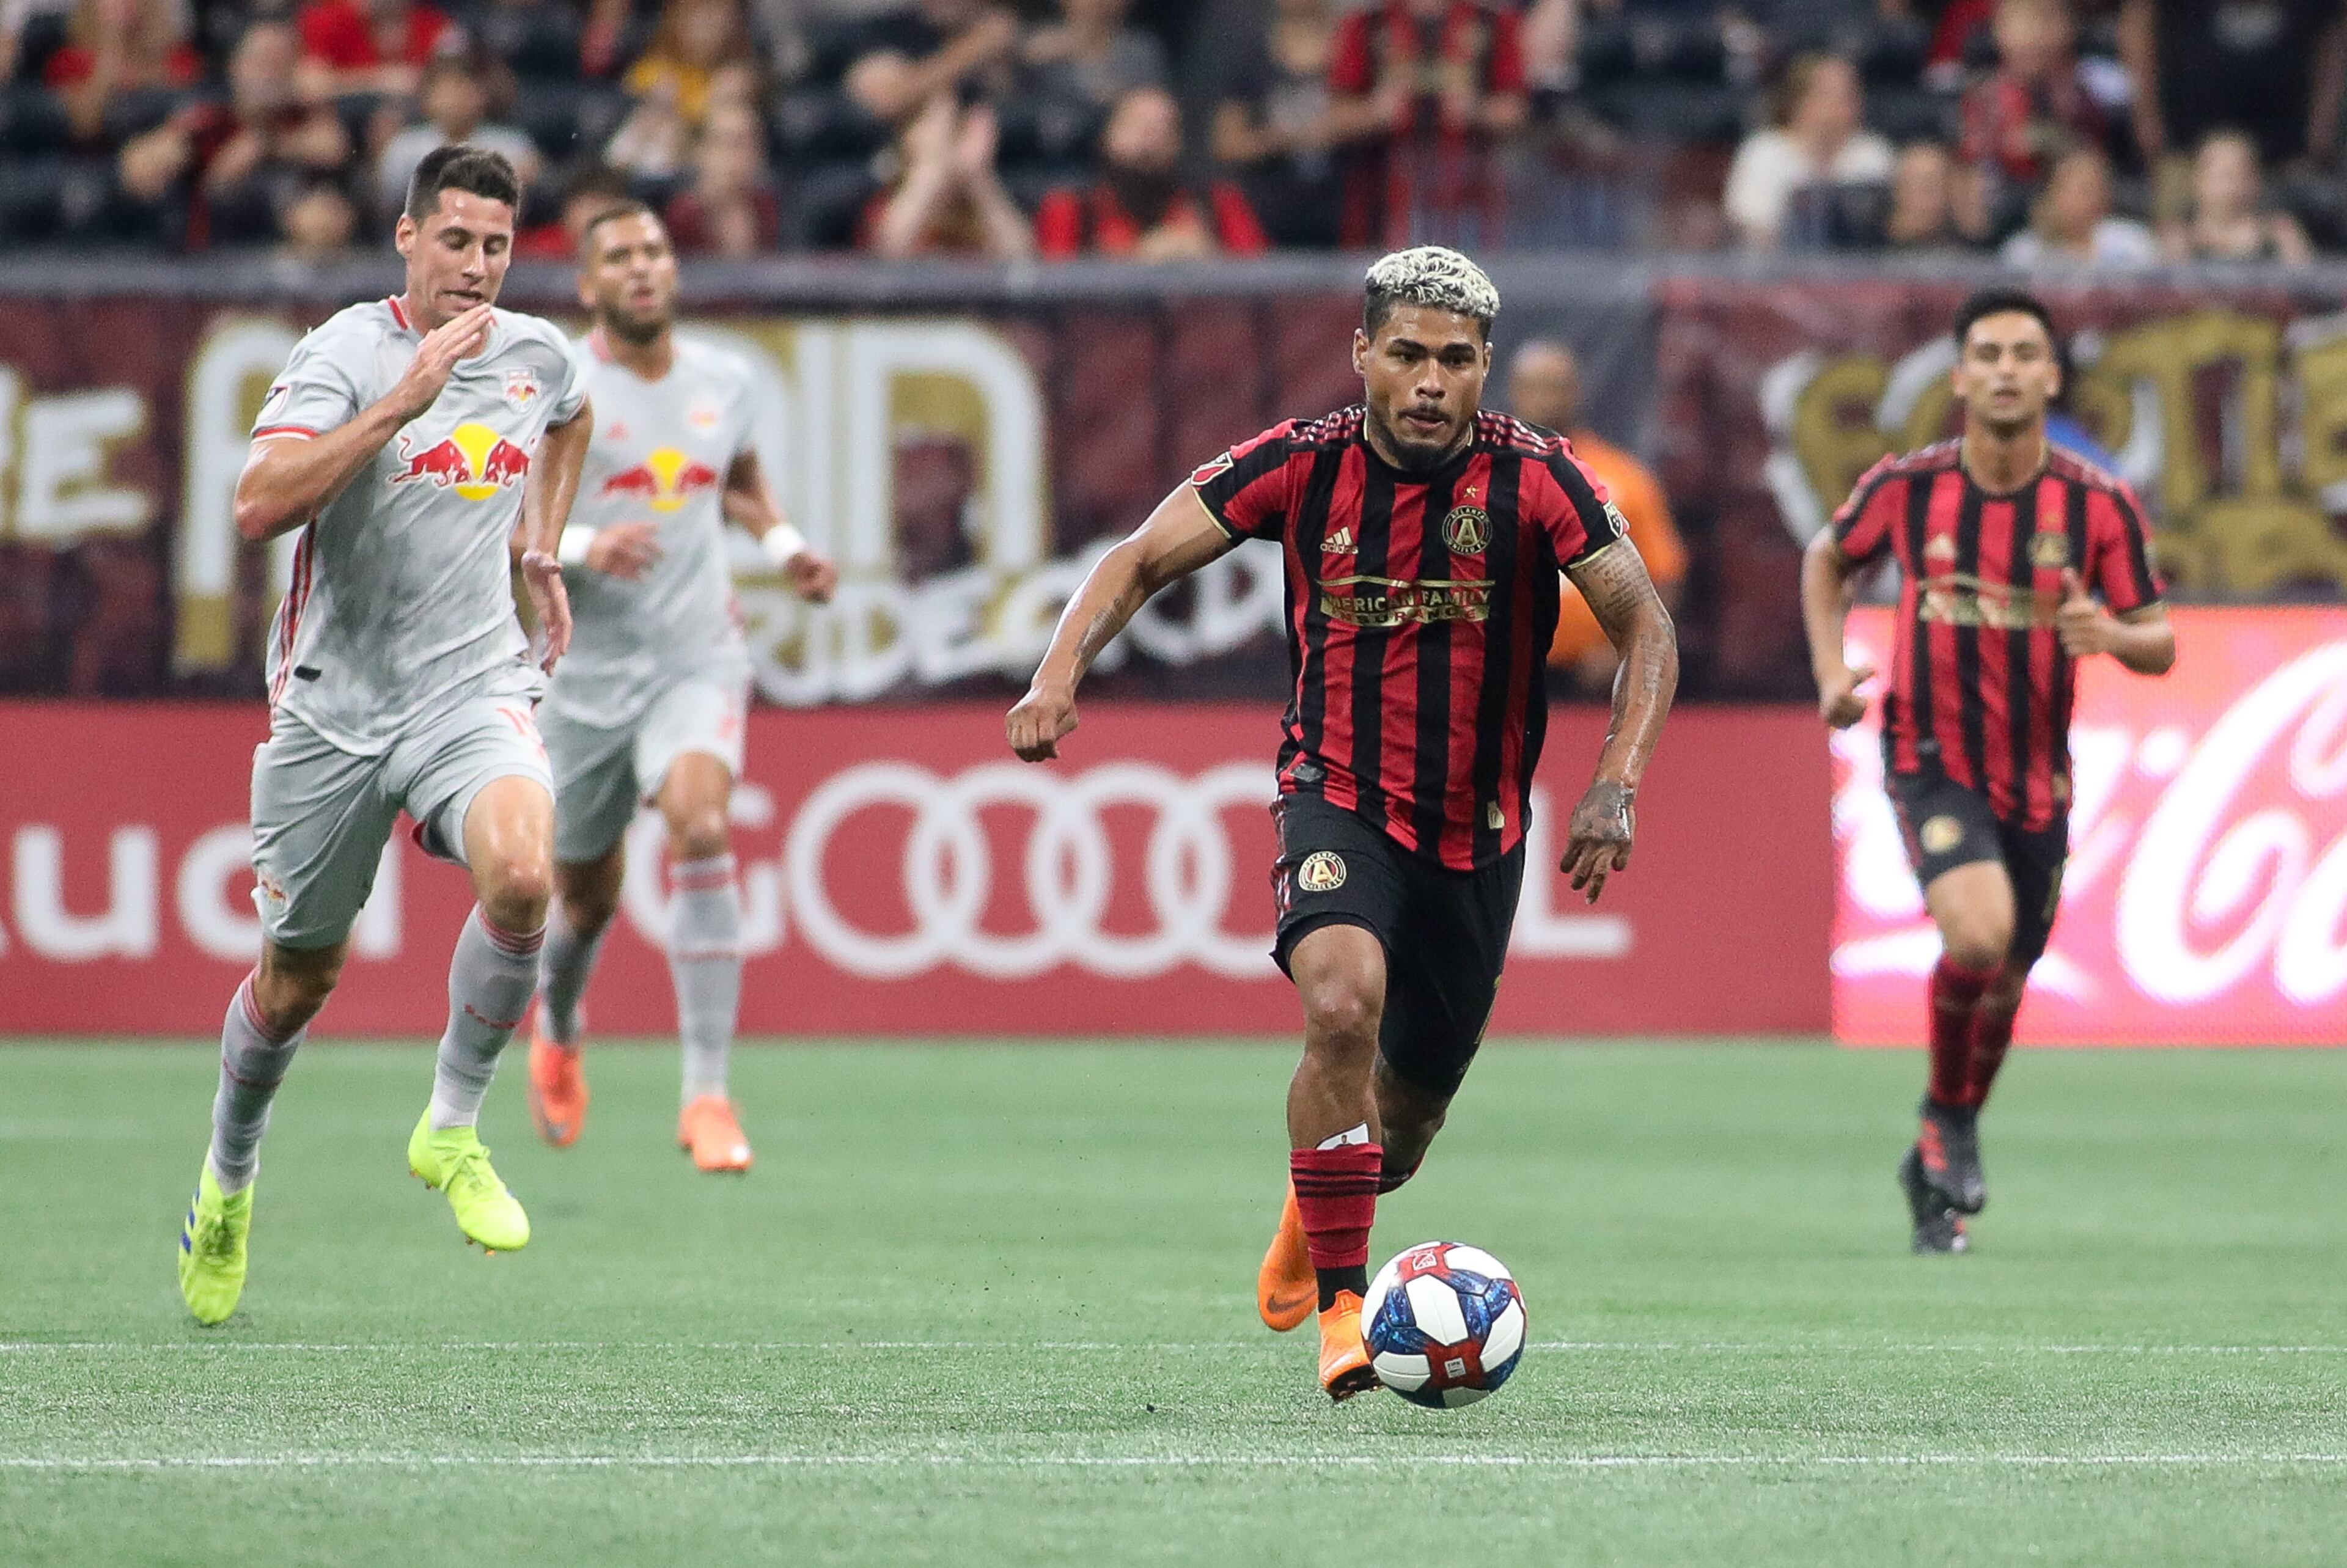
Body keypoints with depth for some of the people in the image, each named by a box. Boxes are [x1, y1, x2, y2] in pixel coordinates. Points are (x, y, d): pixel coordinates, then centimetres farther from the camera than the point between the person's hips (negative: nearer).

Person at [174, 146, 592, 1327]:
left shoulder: (537, 354, 5)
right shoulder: (345, 353, -11)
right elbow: (259, 506, -27)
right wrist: (403, 403, -31)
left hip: (473, 687, 2)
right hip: (333, 699, -2)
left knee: (521, 874, -30)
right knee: (296, 979, 9)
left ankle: (451, 1130, -10)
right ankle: (227, 1178, 39)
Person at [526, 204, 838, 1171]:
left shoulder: (726, 382, 6)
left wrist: (785, 547, 9)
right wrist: (578, 547, -25)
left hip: (699, 662, 1)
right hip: (587, 669, -1)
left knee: (701, 827, -26)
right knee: (586, 894, 10)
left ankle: (707, 1094, -24)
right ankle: (557, 1024, 49)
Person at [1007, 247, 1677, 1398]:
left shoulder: (1532, 478, -12)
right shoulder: (1301, 464, -10)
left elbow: (1645, 628, -8)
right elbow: (1142, 561, -2)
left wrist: (1613, 789, -21)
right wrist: (1060, 675, -20)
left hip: (1478, 829, 2)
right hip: (1338, 798, -2)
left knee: (1409, 1109, 12)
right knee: (1343, 1001, -32)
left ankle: (1313, 1209, 50)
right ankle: (1341, 1305, -20)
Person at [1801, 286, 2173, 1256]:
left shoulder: (2099, 505, -8)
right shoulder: (1906, 486, -8)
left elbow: (2160, 645, -2)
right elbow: (1828, 559, 13)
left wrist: (2111, 633, -25)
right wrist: (1831, 669, -1)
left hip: (2037, 777, 3)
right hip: (1931, 759, -3)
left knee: (2003, 983, 13)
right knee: (1980, 930, -27)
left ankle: (1937, 1170, 37)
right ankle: (1950, 1117, -1)